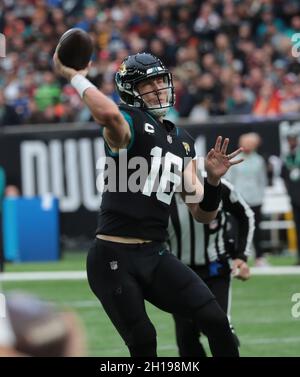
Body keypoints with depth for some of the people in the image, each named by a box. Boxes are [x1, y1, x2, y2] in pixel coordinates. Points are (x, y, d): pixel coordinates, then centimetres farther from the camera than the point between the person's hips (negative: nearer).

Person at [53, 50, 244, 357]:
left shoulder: (181, 142, 15)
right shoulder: (130, 124, -7)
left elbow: (203, 214, 14)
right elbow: (109, 115, -36)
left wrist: (213, 179, -4)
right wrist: (74, 76, -23)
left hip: (155, 256, 6)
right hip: (114, 259, -6)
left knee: (215, 321, -4)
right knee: (143, 342, -5)